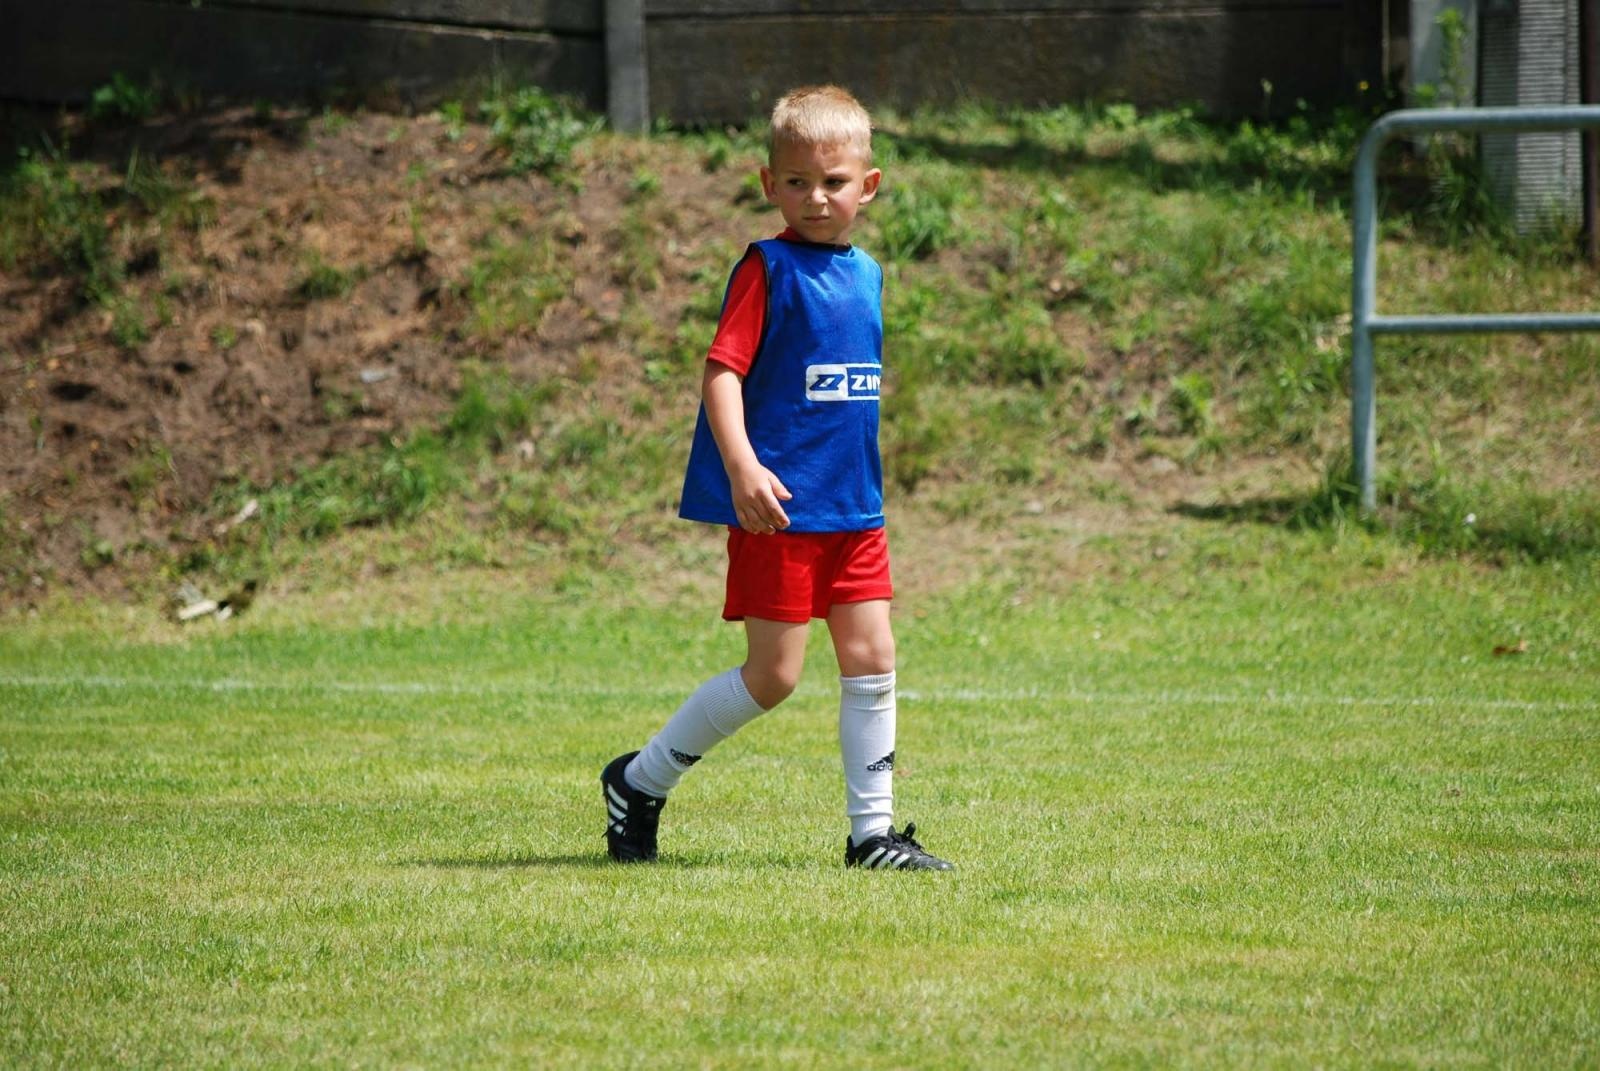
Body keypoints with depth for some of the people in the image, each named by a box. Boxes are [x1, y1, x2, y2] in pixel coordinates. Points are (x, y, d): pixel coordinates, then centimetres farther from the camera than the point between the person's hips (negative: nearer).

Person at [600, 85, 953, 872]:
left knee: (871, 659, 4)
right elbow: (722, 370, -18)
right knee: (774, 675, -4)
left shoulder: (867, 275, 12)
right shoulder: (769, 268, -10)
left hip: (853, 506, 7)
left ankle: (871, 830, 11)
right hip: (778, 508, -7)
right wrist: (742, 466, -32)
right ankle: (638, 782, 12)